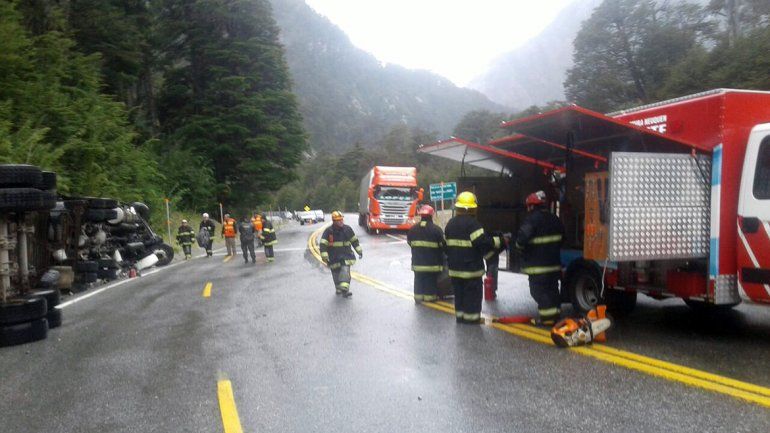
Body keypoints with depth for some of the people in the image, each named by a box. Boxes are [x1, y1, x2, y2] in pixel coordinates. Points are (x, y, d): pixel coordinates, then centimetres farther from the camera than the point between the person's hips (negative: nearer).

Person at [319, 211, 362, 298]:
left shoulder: (347, 229, 1)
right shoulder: (328, 231, -9)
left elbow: (354, 241, 14)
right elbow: (323, 244, -10)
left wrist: (359, 251, 15)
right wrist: (324, 257, -17)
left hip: (346, 256, 1)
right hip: (334, 258, -1)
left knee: (345, 271, -19)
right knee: (336, 274, 9)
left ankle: (345, 290, -27)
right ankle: (339, 289, 30)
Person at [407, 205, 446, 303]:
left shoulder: (413, 229, -1)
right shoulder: (436, 229, -14)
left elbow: (409, 242, 11)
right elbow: (443, 245, -11)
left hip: (417, 261, 4)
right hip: (433, 262, -3)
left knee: (419, 279, 13)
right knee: (431, 280, 7)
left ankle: (418, 296, 17)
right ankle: (430, 296, 10)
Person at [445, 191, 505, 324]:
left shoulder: (450, 224, 9)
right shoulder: (472, 223, -17)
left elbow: (447, 244, 17)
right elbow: (483, 242, -22)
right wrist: (499, 241, -9)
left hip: (455, 266, 7)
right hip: (471, 267, -7)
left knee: (459, 292, 14)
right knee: (472, 293, 2)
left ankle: (460, 315, 20)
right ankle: (472, 317, 6)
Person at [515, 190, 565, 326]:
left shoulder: (531, 219, -16)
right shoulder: (554, 219, 12)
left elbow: (522, 238, -23)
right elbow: (561, 236, 22)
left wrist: (519, 246, -2)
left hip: (537, 263, -8)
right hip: (554, 262, 8)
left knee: (538, 290, -3)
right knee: (552, 288, 15)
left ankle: (547, 317, -7)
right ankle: (555, 314, 20)